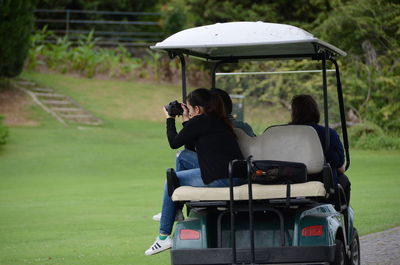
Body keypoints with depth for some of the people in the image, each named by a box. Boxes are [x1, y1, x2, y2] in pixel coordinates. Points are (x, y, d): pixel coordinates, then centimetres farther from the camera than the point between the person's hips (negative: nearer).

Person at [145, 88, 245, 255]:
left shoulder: (199, 121, -7)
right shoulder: (219, 121, 19)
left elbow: (174, 143, 3)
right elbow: (192, 146, 27)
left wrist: (170, 119, 17)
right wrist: (186, 122, 25)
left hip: (219, 179, -9)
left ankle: (164, 237, 11)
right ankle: (175, 212, 31)